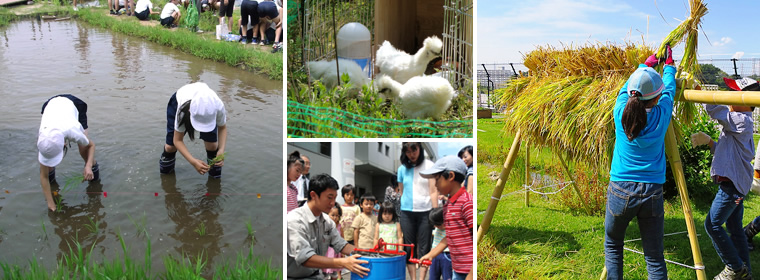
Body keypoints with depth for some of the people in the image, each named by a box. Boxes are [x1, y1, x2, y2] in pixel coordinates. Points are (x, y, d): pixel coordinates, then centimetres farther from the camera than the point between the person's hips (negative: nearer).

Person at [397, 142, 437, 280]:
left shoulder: (429, 166, -2)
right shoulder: (402, 169, 7)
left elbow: (433, 191, -4)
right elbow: (401, 192, 13)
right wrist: (398, 213, 10)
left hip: (425, 211, -3)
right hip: (407, 212, 3)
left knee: (424, 249, -1)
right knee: (409, 248, 4)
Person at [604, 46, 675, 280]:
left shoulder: (621, 111, -6)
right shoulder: (661, 114, -5)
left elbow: (627, 86, 16)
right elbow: (670, 88, 17)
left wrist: (646, 65, 33)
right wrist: (669, 65, 36)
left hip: (620, 191, 0)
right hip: (652, 193, 0)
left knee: (613, 245, 19)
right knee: (654, 257, 7)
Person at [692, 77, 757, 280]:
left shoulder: (742, 120, -15)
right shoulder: (738, 121, 16)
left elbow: (713, 109, -22)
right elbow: (726, 151, 22)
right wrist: (709, 141, 8)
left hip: (732, 184, -10)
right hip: (736, 183, 10)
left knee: (712, 224, -7)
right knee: (734, 227, 14)